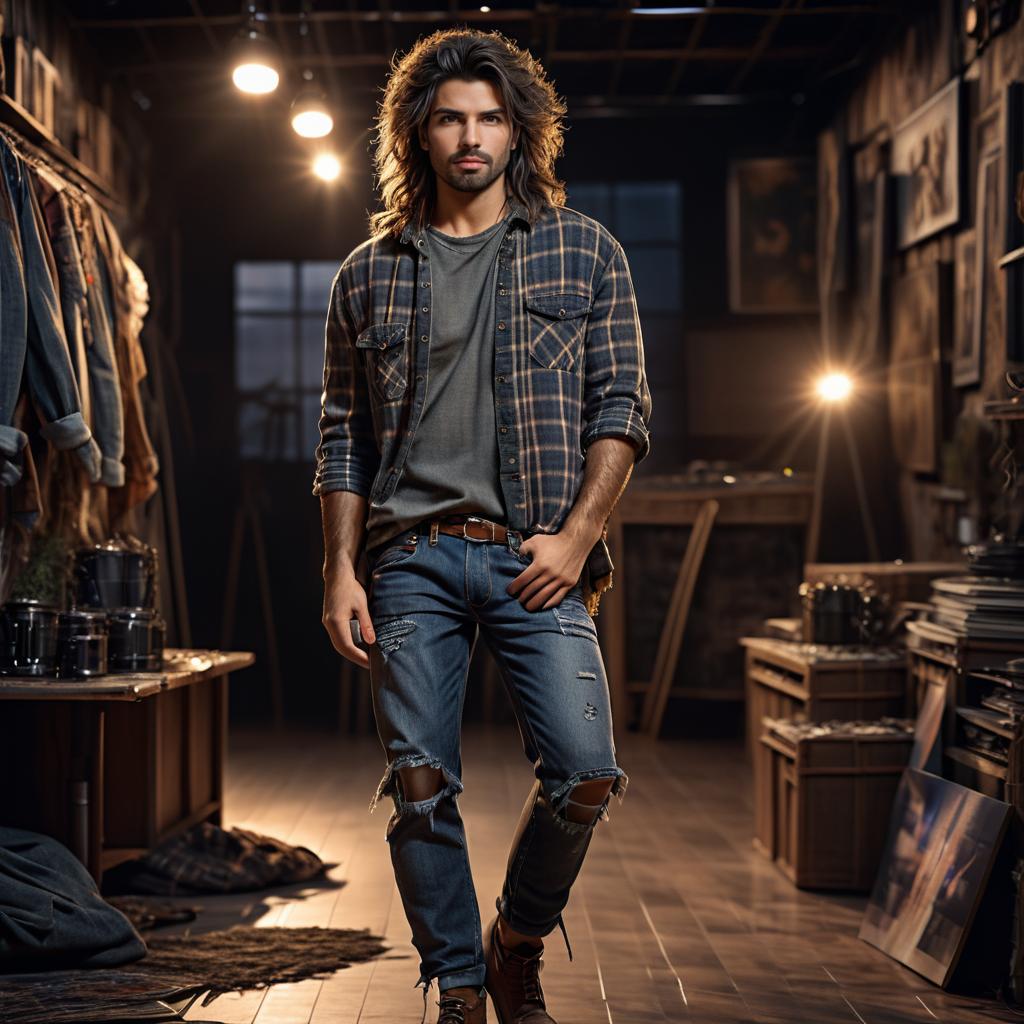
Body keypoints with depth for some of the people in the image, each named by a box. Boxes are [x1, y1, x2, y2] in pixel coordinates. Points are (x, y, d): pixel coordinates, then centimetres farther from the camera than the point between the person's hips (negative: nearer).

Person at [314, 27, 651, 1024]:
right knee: (421, 790, -1)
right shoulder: (368, 274, 12)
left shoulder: (584, 252, 8)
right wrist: (340, 572, 3)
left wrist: (575, 537, -7)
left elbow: (621, 410, 4)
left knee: (584, 775, -11)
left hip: (535, 561, -1)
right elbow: (342, 439, 13)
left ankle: (517, 943, 15)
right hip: (411, 560, 1)